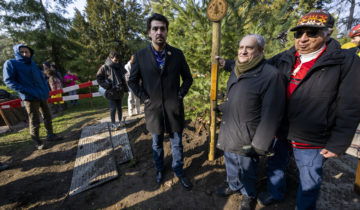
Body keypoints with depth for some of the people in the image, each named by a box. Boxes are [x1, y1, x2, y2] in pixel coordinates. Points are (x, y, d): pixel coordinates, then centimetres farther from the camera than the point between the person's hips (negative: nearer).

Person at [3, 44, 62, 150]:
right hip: (30, 98, -6)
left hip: (42, 95, 6)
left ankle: (50, 135, 24)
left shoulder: (33, 64, 15)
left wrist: (46, 89, 8)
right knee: (35, 121, -2)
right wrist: (26, 91, -18)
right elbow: (8, 80, -8)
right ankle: (36, 141, 12)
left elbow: (42, 76, 23)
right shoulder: (11, 63, -2)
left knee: (47, 117, 11)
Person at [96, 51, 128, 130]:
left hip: (120, 91, 4)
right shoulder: (105, 67, -8)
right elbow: (99, 78, -4)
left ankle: (120, 121, 26)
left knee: (119, 107, 12)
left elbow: (123, 79, 11)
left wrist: (126, 90, 11)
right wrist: (108, 86, -12)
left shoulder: (119, 67, 5)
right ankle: (113, 124, 12)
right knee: (113, 108, -3)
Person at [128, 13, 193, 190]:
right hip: (153, 109, 1)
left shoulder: (177, 54, -3)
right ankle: (159, 169, 46)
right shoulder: (140, 55, -4)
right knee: (157, 143, 20)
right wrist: (144, 97, -4)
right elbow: (132, 81, 5)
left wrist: (180, 95, -3)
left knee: (177, 143, 14)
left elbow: (188, 79, 7)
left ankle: (179, 171, 39)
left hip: (174, 108, 0)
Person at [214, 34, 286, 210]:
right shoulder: (236, 70, 1)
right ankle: (234, 185, 59)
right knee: (231, 164, 28)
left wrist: (258, 146, -17)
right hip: (228, 133, 7)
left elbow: (271, 116, -21)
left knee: (247, 170, 20)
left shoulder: (271, 75, -22)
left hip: (246, 139, -6)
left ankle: (249, 195, 53)